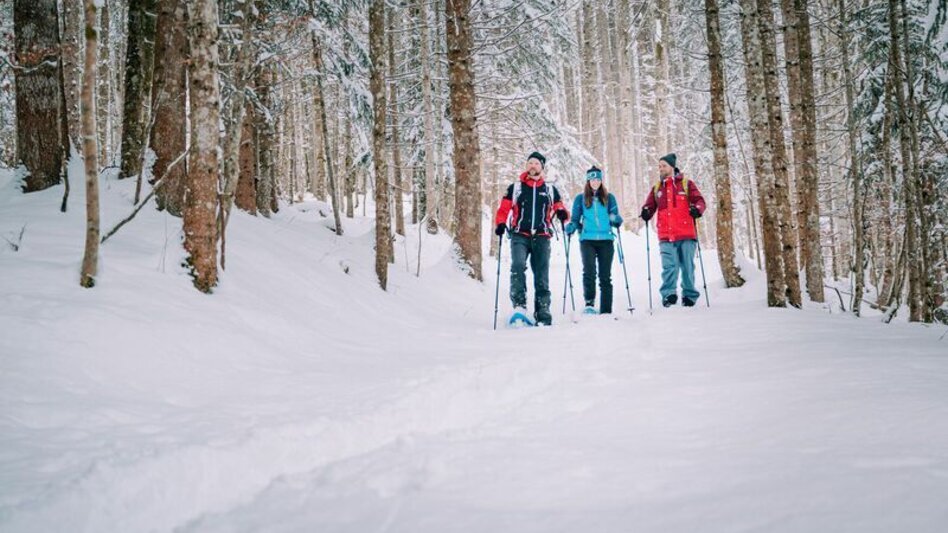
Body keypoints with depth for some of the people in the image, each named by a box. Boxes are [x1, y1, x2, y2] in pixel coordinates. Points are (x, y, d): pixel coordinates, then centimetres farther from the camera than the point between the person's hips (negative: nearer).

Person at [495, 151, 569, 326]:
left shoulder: (550, 190, 17)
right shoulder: (515, 187, 13)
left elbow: (559, 207, 17)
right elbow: (504, 209, 11)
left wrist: (562, 214, -7)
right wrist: (501, 223, -9)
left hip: (541, 237, 2)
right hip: (520, 235, -2)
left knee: (542, 275, 0)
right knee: (518, 266, -27)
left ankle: (543, 312, 6)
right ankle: (519, 305, -29)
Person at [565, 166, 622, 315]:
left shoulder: (609, 198, 12)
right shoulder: (580, 199, 10)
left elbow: (616, 220, 10)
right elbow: (575, 220, 11)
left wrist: (616, 220, -13)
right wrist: (571, 228, -11)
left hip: (606, 240, 1)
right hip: (587, 240, -1)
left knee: (605, 276, 2)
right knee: (589, 270, -22)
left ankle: (606, 311, 5)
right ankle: (589, 303, -22)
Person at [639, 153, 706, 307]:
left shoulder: (686, 184, 9)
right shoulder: (656, 188, 17)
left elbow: (699, 200, 3)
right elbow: (650, 205, 14)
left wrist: (697, 209, -19)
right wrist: (646, 212, -9)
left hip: (686, 235, -1)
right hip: (666, 237, 1)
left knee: (687, 266, 4)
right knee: (669, 266, -13)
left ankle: (689, 295, 15)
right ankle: (668, 294, -13)